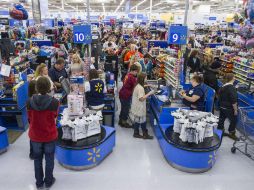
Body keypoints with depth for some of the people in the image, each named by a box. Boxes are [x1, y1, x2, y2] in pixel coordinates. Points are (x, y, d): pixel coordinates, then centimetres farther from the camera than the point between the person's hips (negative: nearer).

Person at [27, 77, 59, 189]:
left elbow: (30, 119, -2)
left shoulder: (30, 101, -15)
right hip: (50, 135, -2)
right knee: (49, 159, 18)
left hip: (35, 135, 2)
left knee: (37, 159, 21)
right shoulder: (54, 102, -21)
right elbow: (54, 118, -6)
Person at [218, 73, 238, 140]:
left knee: (221, 119, 16)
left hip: (222, 107, 8)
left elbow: (220, 97, 16)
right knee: (233, 120, 9)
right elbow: (234, 101, -22)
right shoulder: (232, 88, -22)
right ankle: (231, 133, 20)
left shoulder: (222, 87, 3)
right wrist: (235, 110, -14)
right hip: (229, 109, -8)